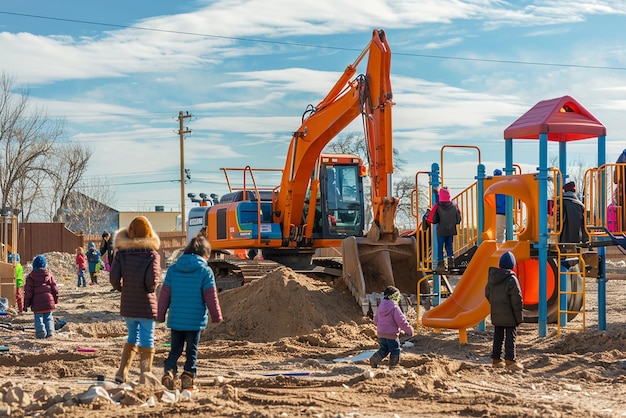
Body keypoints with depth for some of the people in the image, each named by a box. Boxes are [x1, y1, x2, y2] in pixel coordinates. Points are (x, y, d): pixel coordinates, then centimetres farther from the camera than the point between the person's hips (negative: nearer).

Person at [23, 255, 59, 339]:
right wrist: (56, 300, 19)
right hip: (48, 300, 2)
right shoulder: (49, 275, 5)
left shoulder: (31, 276, -3)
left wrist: (26, 304, 2)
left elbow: (28, 291, -4)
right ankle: (50, 331, 4)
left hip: (37, 302, -2)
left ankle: (41, 333, -1)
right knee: (48, 317, 12)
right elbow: (55, 288, 7)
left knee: (38, 317, 5)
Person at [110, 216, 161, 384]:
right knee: (147, 341, 4)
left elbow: (114, 278, -8)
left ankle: (122, 372, 18)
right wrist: (150, 288, 1)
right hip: (146, 305, -4)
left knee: (132, 336, 22)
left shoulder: (121, 253, -1)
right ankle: (145, 375, 0)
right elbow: (152, 279, -19)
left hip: (127, 305, 4)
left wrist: (123, 289, 10)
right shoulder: (152, 254, -9)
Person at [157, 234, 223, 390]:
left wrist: (160, 315, 14)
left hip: (175, 319, 3)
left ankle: (169, 371, -8)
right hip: (195, 320, -3)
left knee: (175, 350, 12)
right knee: (191, 351, 8)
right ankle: (188, 378, 6)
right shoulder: (205, 271, -8)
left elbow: (164, 294, 5)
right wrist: (216, 317, 6)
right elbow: (211, 297, -5)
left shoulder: (173, 269, 3)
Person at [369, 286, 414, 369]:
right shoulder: (395, 308, -19)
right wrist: (409, 330, -7)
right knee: (395, 350, 9)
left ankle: (374, 359, -1)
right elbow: (401, 321, -19)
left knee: (384, 349, 19)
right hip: (391, 335, -7)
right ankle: (393, 366, 13)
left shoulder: (381, 306, 5)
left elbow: (375, 321, 16)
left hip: (381, 334, 7)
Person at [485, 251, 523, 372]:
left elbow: (487, 294, 16)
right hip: (509, 315, -6)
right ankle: (510, 361, -6)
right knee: (510, 336, -1)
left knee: (498, 336, 15)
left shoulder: (491, 277, 5)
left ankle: (496, 359, 19)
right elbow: (517, 300, -14)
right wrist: (519, 316, -7)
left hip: (496, 314, 6)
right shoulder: (511, 279, -16)